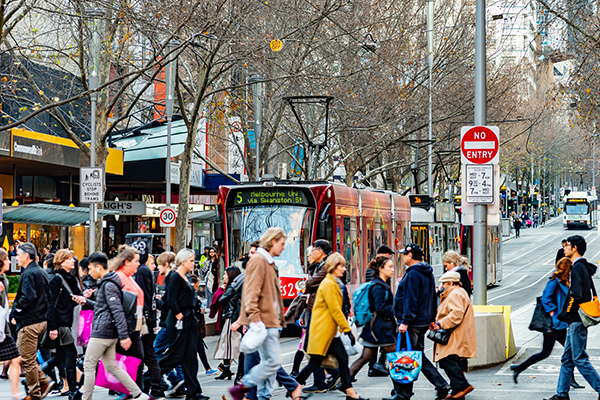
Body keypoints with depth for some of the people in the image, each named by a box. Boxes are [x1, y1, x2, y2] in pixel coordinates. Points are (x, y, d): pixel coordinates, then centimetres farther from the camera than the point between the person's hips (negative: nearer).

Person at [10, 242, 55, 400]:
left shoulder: (29, 274, -15)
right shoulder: (41, 272, 14)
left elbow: (27, 297, -25)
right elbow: (48, 296, 18)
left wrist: (15, 314, -12)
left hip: (29, 322, -9)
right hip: (42, 320, 9)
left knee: (27, 360, -1)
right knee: (29, 358, 19)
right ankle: (44, 381, 11)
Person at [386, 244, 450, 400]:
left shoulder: (413, 275, -16)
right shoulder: (428, 273, 15)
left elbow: (411, 301, -22)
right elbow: (433, 299, 20)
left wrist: (405, 321, -22)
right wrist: (432, 319, 24)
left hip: (412, 323, -10)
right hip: (423, 321, 10)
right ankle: (441, 385, 10)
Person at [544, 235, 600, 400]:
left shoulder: (578, 268, -15)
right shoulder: (583, 267, 16)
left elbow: (575, 294, -22)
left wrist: (564, 314, -11)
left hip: (576, 321, -10)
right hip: (576, 321, 10)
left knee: (579, 359, -7)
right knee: (567, 359, 11)